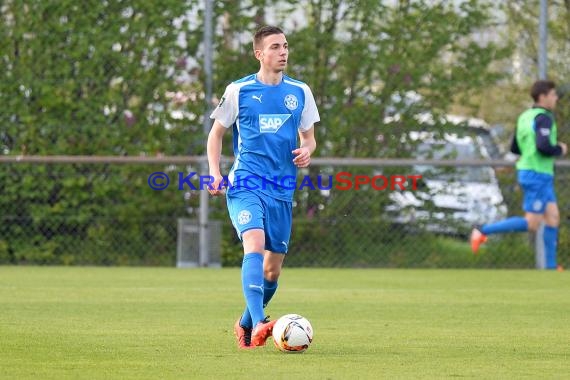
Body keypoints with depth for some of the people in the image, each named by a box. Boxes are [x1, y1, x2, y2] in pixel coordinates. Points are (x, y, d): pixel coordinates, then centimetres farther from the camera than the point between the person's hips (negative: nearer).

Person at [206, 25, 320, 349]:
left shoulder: (300, 92, 10)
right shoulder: (239, 90, 2)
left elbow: (309, 137, 19)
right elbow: (217, 133, 11)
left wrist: (307, 150, -4)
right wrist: (215, 172, -3)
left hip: (283, 189, 4)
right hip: (246, 184, -4)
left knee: (273, 268, 7)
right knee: (255, 245, -28)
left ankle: (246, 324, 30)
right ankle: (259, 325, -37)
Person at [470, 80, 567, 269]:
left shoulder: (525, 116, 12)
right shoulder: (543, 118, -16)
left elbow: (515, 148, 18)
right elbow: (543, 147, -30)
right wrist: (560, 150, -10)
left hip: (540, 176, 10)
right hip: (537, 175, -10)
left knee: (553, 218, 8)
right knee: (531, 224, -6)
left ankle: (551, 267, 9)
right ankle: (484, 231, -4)